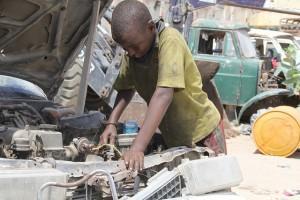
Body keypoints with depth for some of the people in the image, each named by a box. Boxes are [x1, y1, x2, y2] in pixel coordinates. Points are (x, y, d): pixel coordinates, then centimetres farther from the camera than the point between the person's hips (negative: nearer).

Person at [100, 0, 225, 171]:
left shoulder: (169, 40, -28)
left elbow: (163, 94, -36)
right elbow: (127, 89, 5)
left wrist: (138, 147, -43)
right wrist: (111, 123, -13)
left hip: (202, 130, -6)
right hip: (173, 138, 6)